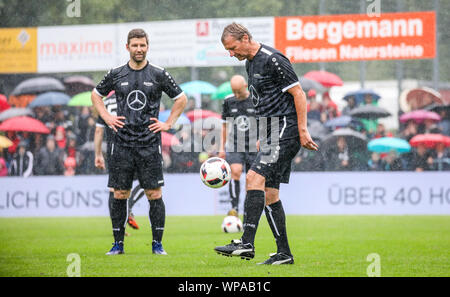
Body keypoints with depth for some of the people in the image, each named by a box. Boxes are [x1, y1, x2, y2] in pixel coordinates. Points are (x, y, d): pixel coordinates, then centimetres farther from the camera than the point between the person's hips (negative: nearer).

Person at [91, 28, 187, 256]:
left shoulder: (159, 75, 3)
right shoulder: (115, 74, 7)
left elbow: (181, 99, 12)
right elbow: (96, 95, 22)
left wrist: (168, 123, 5)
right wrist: (107, 117, 9)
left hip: (149, 144, -1)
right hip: (122, 143, 1)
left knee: (154, 194, -4)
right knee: (119, 195, 2)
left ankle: (157, 244, 4)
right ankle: (118, 243, 10)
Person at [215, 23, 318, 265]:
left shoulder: (273, 59, -12)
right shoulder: (250, 63, 17)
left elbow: (298, 94, -13)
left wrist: (302, 131, -16)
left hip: (285, 131, -10)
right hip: (272, 134, 10)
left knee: (255, 177, -22)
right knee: (269, 194, 6)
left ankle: (246, 243, -28)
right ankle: (284, 253, 9)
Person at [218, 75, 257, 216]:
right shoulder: (228, 101, 5)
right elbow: (224, 125, 14)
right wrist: (222, 148, 11)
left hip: (253, 146, -1)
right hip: (233, 145, 1)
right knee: (235, 172, -19)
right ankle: (234, 208, -19)